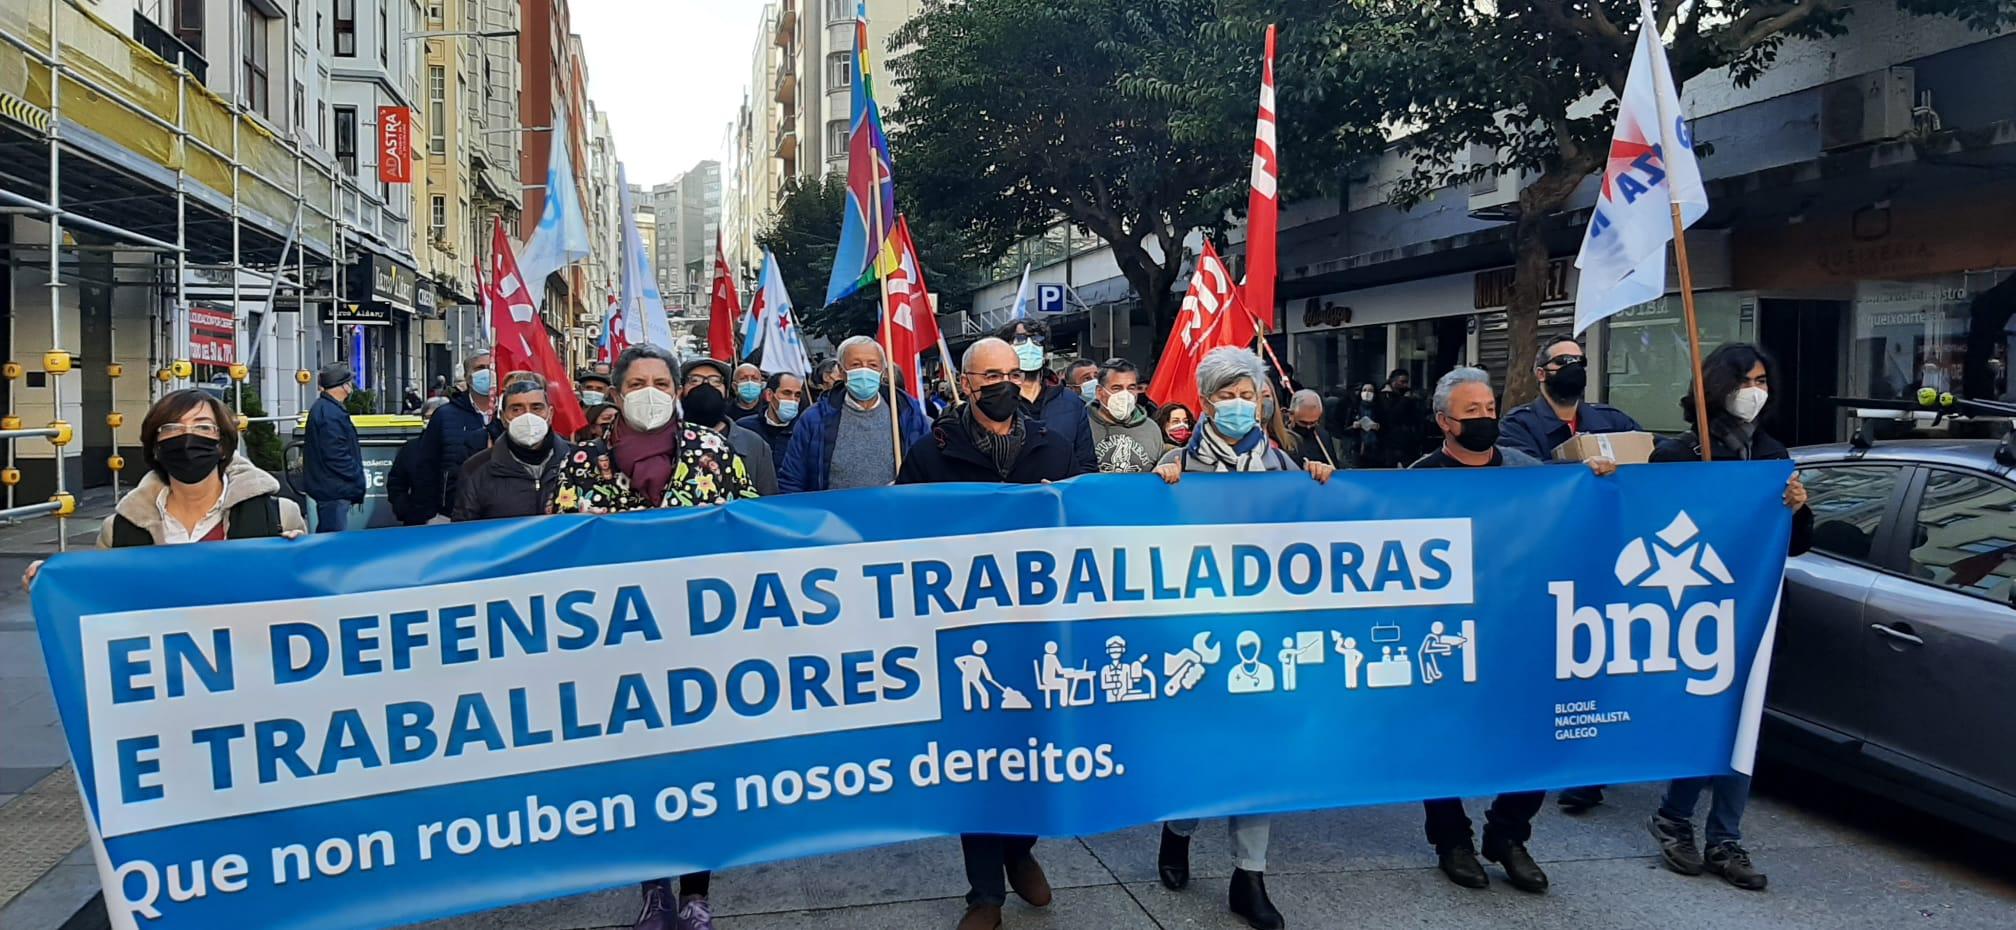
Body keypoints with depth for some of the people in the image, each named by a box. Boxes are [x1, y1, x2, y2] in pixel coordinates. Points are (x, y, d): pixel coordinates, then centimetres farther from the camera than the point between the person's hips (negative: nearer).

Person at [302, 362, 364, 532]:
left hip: (327, 487, 11)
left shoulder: (321, 408, 16)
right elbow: (336, 455, -24)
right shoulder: (331, 413, -18)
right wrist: (358, 479, -15)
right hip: (334, 491, -11)